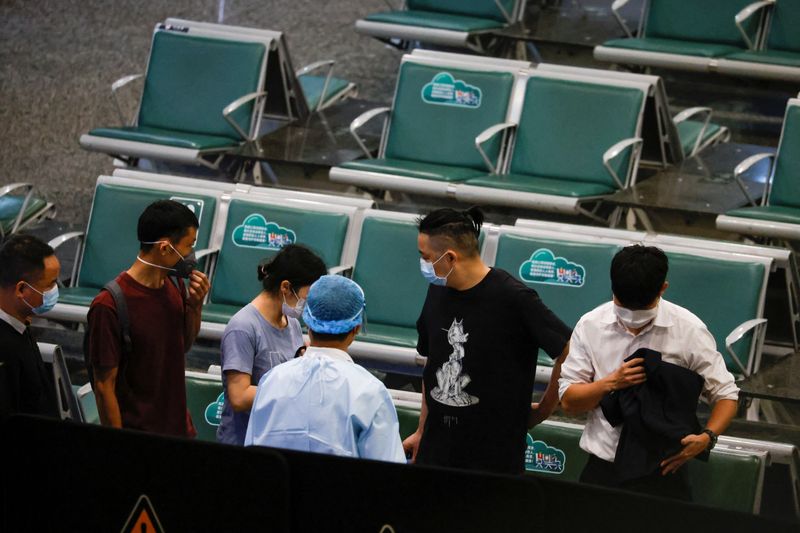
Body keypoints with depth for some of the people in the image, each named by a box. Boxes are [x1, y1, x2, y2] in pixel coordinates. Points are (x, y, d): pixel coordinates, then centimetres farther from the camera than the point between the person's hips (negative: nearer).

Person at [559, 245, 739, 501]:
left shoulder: (689, 330, -5)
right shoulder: (590, 326, 1)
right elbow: (568, 400, 3)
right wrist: (611, 382, -15)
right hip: (603, 468, 2)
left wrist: (706, 438, -17)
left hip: (664, 471, -2)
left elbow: (726, 395, 2)